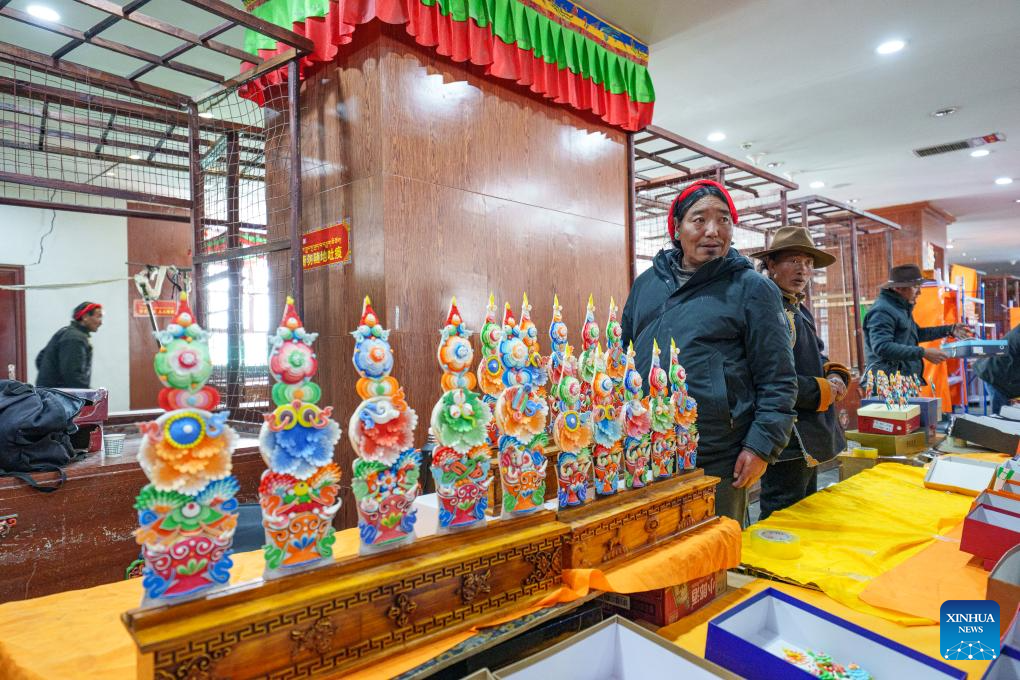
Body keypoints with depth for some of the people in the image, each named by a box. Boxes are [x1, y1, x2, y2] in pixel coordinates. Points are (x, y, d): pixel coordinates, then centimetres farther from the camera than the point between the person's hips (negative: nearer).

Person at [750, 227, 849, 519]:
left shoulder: (800, 310, 15)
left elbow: (817, 358, 23)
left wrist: (836, 375, -1)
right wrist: (822, 391, -16)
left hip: (809, 441, 11)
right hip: (787, 440, -11)